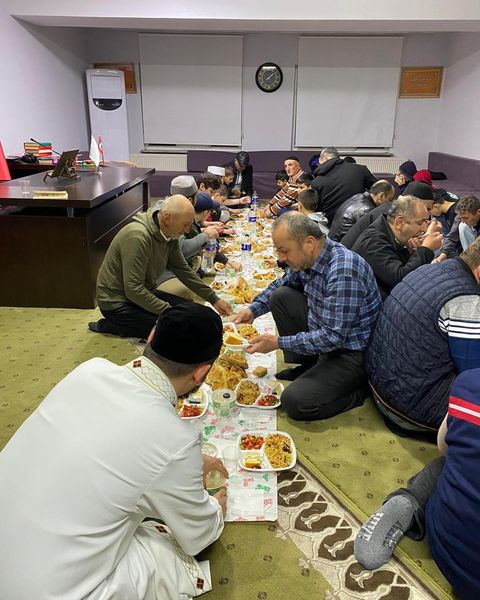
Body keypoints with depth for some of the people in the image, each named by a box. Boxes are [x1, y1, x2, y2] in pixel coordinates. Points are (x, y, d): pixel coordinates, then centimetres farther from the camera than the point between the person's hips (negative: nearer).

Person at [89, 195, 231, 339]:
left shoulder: (170, 235, -2)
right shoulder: (138, 236, -29)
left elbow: (183, 270, 8)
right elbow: (133, 290, -30)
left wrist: (214, 299, 6)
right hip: (117, 302, -9)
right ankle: (111, 326, -5)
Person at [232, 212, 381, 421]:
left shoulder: (344, 272, -31)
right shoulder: (307, 258, -4)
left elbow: (333, 337, -30)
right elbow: (283, 283, 17)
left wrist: (278, 342, -25)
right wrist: (254, 309, 2)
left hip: (353, 353, -9)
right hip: (324, 335, 9)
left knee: (295, 402, -21)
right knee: (280, 296, 3)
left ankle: (359, 390, 3)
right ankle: (308, 366, 12)